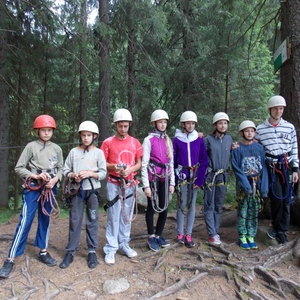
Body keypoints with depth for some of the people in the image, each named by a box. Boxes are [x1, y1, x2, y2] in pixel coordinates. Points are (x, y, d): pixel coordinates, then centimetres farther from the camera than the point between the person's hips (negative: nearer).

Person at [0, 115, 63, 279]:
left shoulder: (57, 149, 5)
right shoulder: (31, 146, -4)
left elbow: (60, 169, 9)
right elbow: (18, 168, -4)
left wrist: (55, 179, -10)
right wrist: (35, 176, -16)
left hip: (50, 188, 3)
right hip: (33, 188, -3)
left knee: (45, 220, 13)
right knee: (25, 222, -5)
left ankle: (43, 252, 27)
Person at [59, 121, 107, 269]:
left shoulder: (98, 152, 0)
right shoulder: (74, 151, 4)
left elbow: (103, 173, -3)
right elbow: (65, 170, 5)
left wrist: (89, 173, -17)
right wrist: (73, 175, -14)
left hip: (92, 191, -1)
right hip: (77, 190, 1)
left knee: (92, 221, 6)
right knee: (74, 221, 6)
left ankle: (92, 252, 18)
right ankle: (70, 252, 17)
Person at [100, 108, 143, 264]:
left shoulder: (135, 142, 4)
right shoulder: (108, 142, -3)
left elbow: (139, 163, 7)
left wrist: (130, 169, -13)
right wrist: (112, 167, -20)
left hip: (130, 184, 3)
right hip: (114, 184, -3)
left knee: (127, 216, 12)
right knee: (114, 216, 0)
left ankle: (124, 245, 26)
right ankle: (110, 249, 10)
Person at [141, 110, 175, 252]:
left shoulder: (168, 140, 11)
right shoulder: (149, 140, -5)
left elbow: (171, 162, 13)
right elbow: (144, 164, -8)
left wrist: (172, 182, 9)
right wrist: (146, 185, -12)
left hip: (165, 178, 5)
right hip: (153, 178, -5)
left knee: (164, 208, 9)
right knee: (152, 207, 6)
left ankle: (158, 235, 26)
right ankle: (151, 237, 20)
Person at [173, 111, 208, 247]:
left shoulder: (199, 140, 2)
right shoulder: (177, 140, -3)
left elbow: (204, 161, 1)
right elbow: (172, 161, -2)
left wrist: (200, 179, -7)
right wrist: (173, 179, -9)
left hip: (195, 176, 2)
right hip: (181, 176, -2)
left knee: (192, 205, 6)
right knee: (182, 205, 2)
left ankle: (188, 234, 16)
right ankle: (180, 233, 17)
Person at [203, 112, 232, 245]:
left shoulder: (229, 139, 6)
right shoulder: (208, 140, -7)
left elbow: (230, 153, 16)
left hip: (223, 176, 4)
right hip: (210, 176, -4)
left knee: (219, 205, 12)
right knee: (209, 205, 0)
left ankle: (216, 231, 23)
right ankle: (212, 234, 6)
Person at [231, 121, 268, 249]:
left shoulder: (260, 148, 4)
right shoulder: (237, 149, -4)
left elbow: (264, 169, 2)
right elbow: (237, 170, -9)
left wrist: (264, 188, -5)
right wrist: (247, 186, -16)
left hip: (257, 184, 3)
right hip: (243, 185, -3)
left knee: (254, 212, 7)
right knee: (243, 211, 2)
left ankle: (250, 236, 18)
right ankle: (242, 236, 13)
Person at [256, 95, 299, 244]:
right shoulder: (260, 129, 3)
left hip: (286, 166, 2)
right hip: (270, 167, -2)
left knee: (286, 199, 4)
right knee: (277, 197, -9)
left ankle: (281, 230, 18)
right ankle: (278, 228, 13)